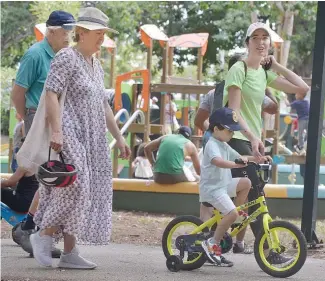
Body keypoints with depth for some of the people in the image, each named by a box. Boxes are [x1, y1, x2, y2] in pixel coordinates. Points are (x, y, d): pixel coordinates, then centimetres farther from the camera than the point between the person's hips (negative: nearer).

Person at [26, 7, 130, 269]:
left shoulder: (97, 65, 18)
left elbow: (103, 106, 24)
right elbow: (51, 94, -16)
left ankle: (70, 252, 8)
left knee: (88, 194, 5)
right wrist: (56, 131, -26)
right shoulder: (66, 58, -7)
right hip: (70, 135, -9)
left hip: (92, 139, 9)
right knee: (75, 187, -20)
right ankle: (45, 233, -4)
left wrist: (119, 137, 21)